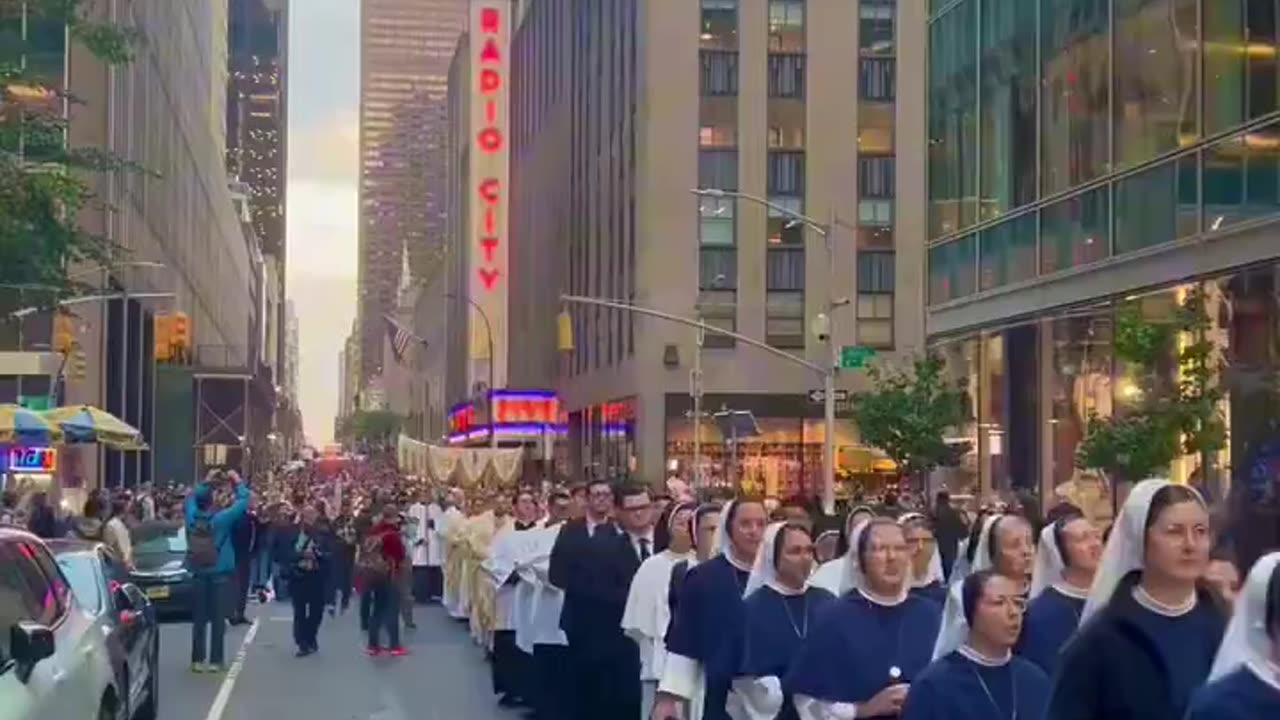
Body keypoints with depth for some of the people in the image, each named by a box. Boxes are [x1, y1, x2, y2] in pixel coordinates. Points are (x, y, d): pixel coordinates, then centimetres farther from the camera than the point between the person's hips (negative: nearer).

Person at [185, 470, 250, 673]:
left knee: (199, 619, 8)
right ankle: (215, 660, 3)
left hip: (198, 574, 4)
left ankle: (197, 660, 9)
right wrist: (238, 483, 7)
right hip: (220, 573, -4)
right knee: (218, 618, 2)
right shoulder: (220, 519, -14)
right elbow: (244, 501, -7)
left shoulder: (192, 518, -3)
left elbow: (191, 498, 18)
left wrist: (206, 483, 22)